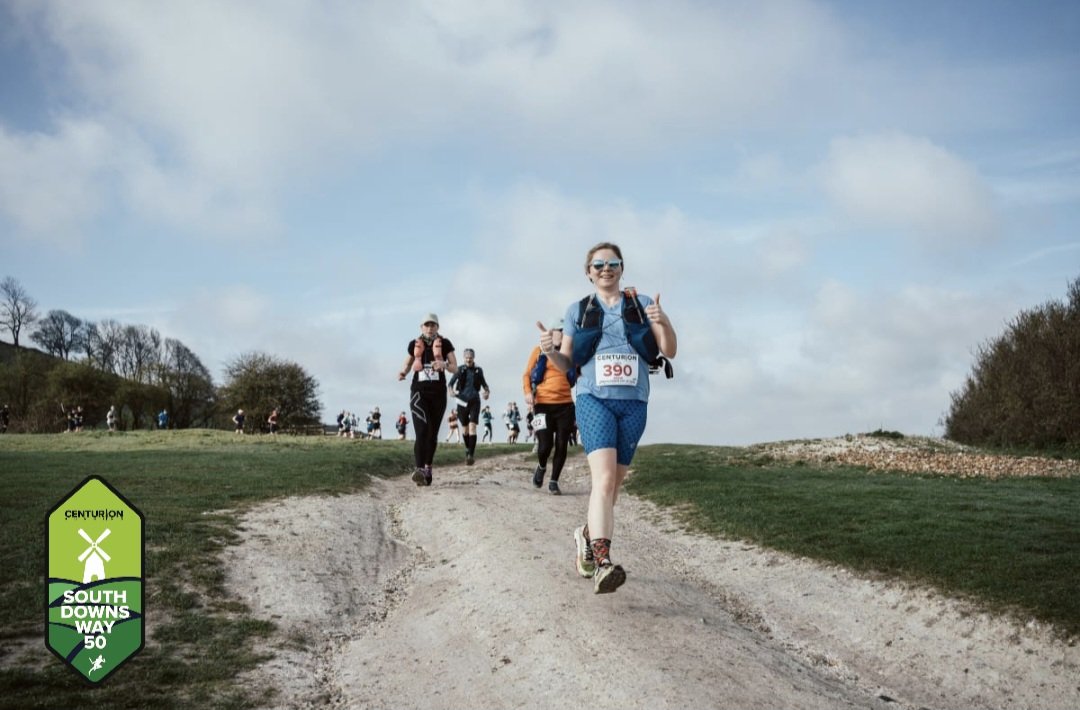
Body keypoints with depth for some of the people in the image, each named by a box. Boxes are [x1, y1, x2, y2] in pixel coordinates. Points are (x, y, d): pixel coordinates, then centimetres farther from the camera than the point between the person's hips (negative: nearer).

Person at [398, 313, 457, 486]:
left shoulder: (445, 344, 1)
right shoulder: (414, 344, 4)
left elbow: (455, 368, -2)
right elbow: (407, 363, 18)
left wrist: (444, 364, -23)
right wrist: (403, 373, -4)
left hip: (438, 393, 1)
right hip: (419, 392, -1)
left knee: (433, 433, 11)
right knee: (421, 431, -18)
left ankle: (427, 468, 28)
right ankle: (419, 470, -28)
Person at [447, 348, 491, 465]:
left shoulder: (478, 370, 5)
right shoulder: (460, 369, 1)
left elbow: (483, 383, 18)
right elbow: (451, 382, 3)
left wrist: (487, 391, -1)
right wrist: (451, 390, -18)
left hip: (474, 401, -1)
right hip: (462, 401, 1)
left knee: (472, 427, -14)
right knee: (465, 428, 11)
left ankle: (471, 454, -20)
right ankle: (468, 449, 33)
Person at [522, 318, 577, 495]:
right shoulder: (539, 351, 7)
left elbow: (577, 377, 22)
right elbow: (527, 374, 7)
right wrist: (528, 392, -9)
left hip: (565, 405, 3)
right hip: (543, 405, -3)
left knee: (561, 445, -1)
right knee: (545, 445, -10)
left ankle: (554, 481, 12)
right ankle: (541, 467, 24)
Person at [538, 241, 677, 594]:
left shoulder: (641, 303, 7)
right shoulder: (577, 310, 8)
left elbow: (670, 351, 2)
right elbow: (566, 365, 11)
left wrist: (663, 322, -18)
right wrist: (549, 350, -11)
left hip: (633, 405, 2)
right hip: (594, 401, -2)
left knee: (613, 484, 12)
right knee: (604, 478, -22)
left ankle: (587, 535, 38)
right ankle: (603, 563, -31)